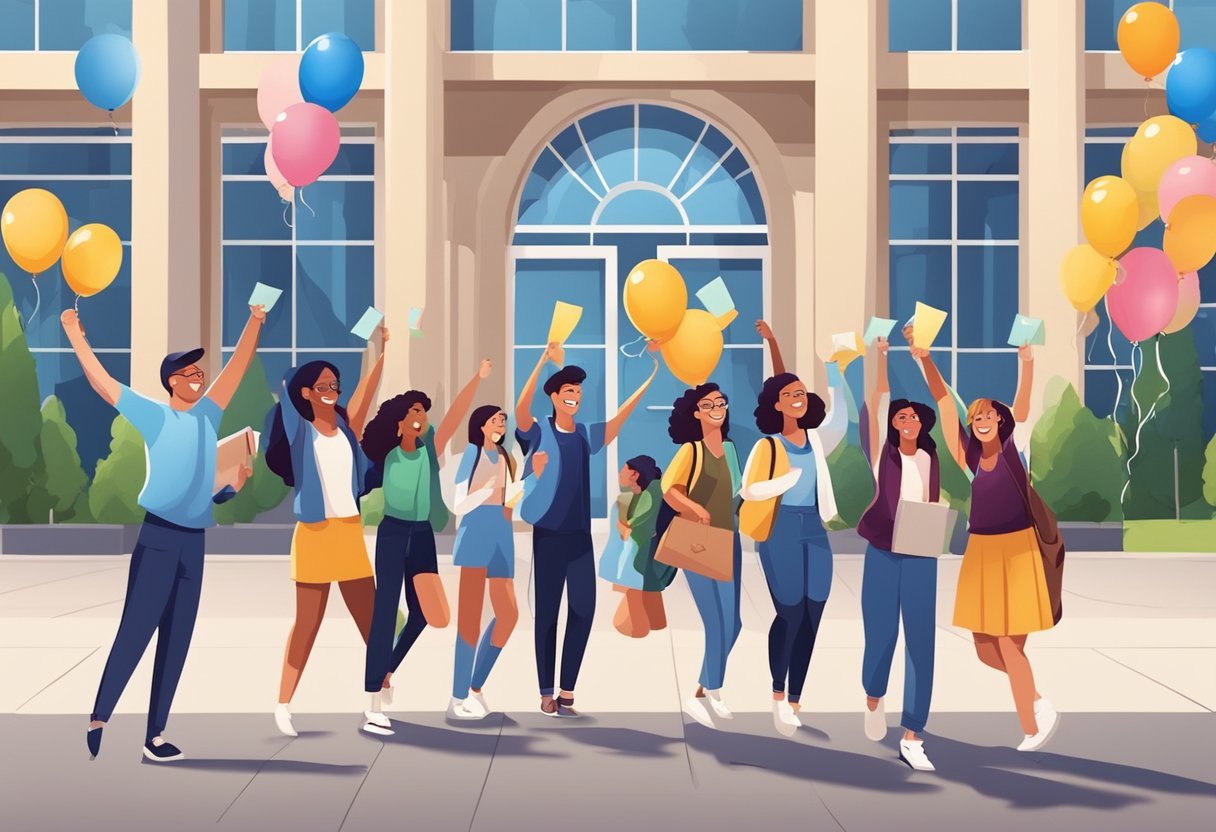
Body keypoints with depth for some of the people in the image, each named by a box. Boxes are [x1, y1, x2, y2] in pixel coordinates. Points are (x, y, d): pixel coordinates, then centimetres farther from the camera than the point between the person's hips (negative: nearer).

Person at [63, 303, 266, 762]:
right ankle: (97, 721, -5)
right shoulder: (154, 414, 3)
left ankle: (155, 734, 7)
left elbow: (238, 365, 16)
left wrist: (255, 322, 10)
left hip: (194, 539, 5)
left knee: (176, 641, 4)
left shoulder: (207, 414, 15)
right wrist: (75, 334, -1)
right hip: (158, 535, -5)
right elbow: (101, 381, 1)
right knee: (135, 630, -9)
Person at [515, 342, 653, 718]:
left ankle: (567, 692, 13)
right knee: (546, 612, 2)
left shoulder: (586, 434, 8)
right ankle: (547, 694, 8)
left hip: (580, 536, 5)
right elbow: (520, 410, -23)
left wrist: (650, 379, -3)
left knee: (583, 610, 4)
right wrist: (543, 362, -34)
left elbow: (621, 417, 6)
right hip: (548, 535, -5)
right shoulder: (539, 431, -5)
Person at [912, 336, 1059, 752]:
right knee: (985, 647, 8)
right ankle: (1037, 701, 32)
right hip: (981, 552, 5)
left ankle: (1032, 730, 13)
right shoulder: (968, 455, 1)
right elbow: (945, 403, -5)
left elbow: (1023, 401, -21)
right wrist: (925, 361, -15)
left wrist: (1026, 358, -36)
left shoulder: (1015, 446, -6)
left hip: (1017, 550, -5)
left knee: (1009, 644, -3)